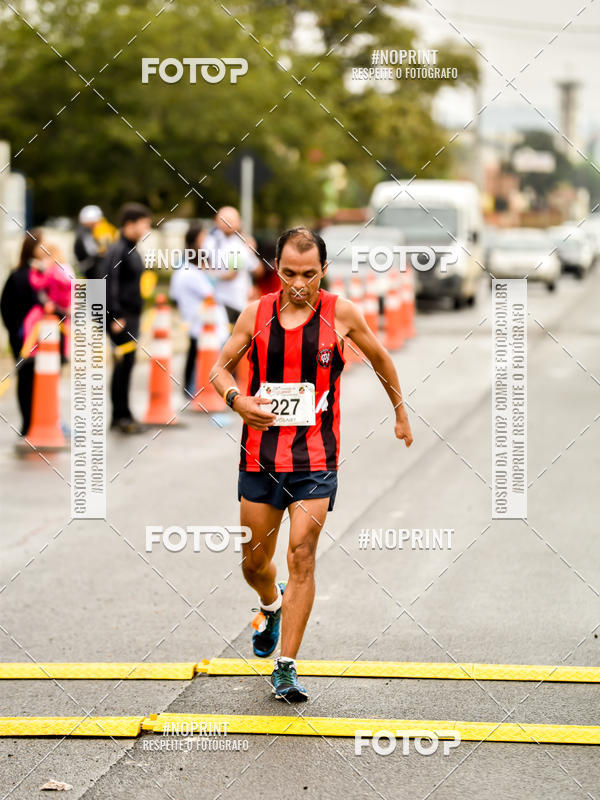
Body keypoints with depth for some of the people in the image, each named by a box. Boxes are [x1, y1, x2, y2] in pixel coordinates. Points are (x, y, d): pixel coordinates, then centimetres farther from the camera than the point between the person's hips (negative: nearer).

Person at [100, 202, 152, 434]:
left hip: (132, 315, 9)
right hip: (120, 317, -9)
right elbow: (108, 284, -21)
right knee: (124, 362, -9)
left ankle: (120, 416, 16)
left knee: (125, 364, 11)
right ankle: (121, 415, -5)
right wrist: (115, 317, -23)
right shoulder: (117, 250, -14)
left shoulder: (132, 251, 16)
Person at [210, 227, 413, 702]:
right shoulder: (256, 314, 1)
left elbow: (380, 359, 14)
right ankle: (272, 608, 47)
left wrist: (401, 412, 23)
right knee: (254, 561, 11)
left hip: (315, 458, -2)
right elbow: (221, 368, 10)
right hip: (260, 453, 2)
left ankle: (287, 668, -5)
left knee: (302, 554, -11)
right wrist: (236, 398, -12)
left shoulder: (342, 314, -3)